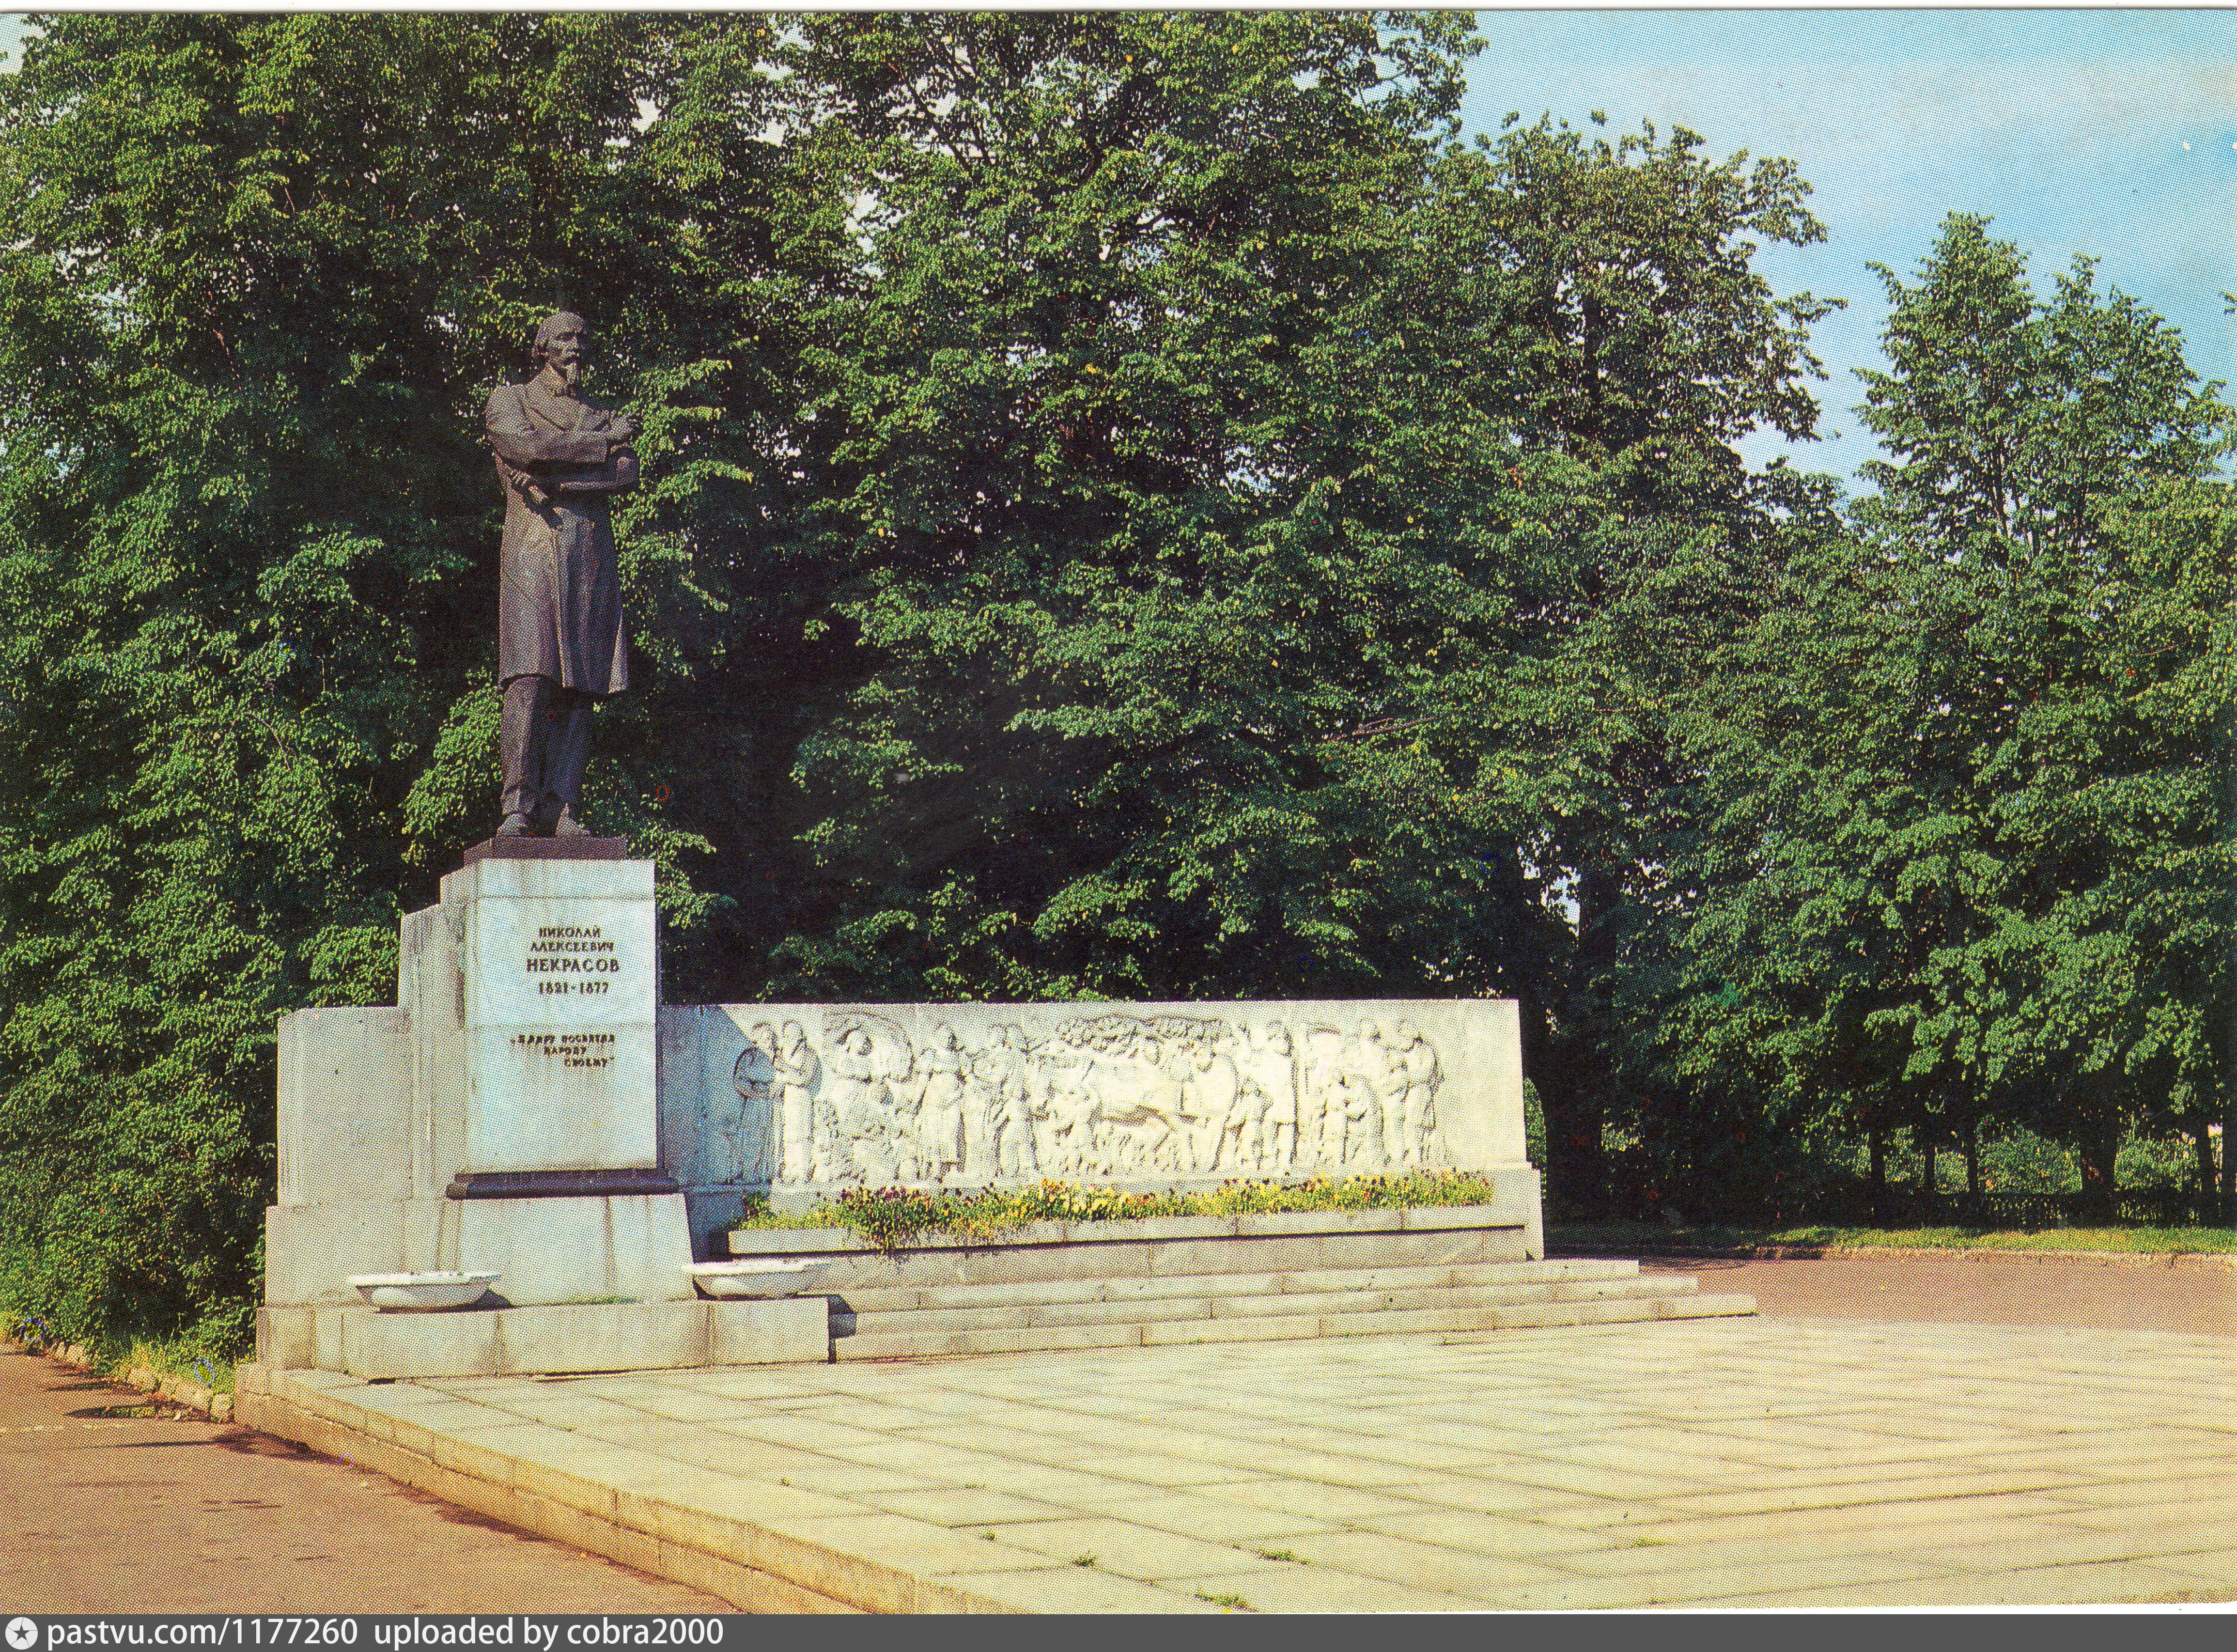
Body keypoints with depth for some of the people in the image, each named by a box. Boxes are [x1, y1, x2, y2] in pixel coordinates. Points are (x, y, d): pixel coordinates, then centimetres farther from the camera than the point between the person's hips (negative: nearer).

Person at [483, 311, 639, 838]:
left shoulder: (605, 415, 24)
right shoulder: (509, 400, 15)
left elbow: (628, 474, 4)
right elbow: (531, 447, -7)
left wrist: (555, 483, -7)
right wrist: (602, 443, 0)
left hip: (592, 554, 4)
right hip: (533, 546, -4)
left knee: (581, 683, -6)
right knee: (532, 677, -16)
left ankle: (561, 808, -9)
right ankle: (518, 806, -19)